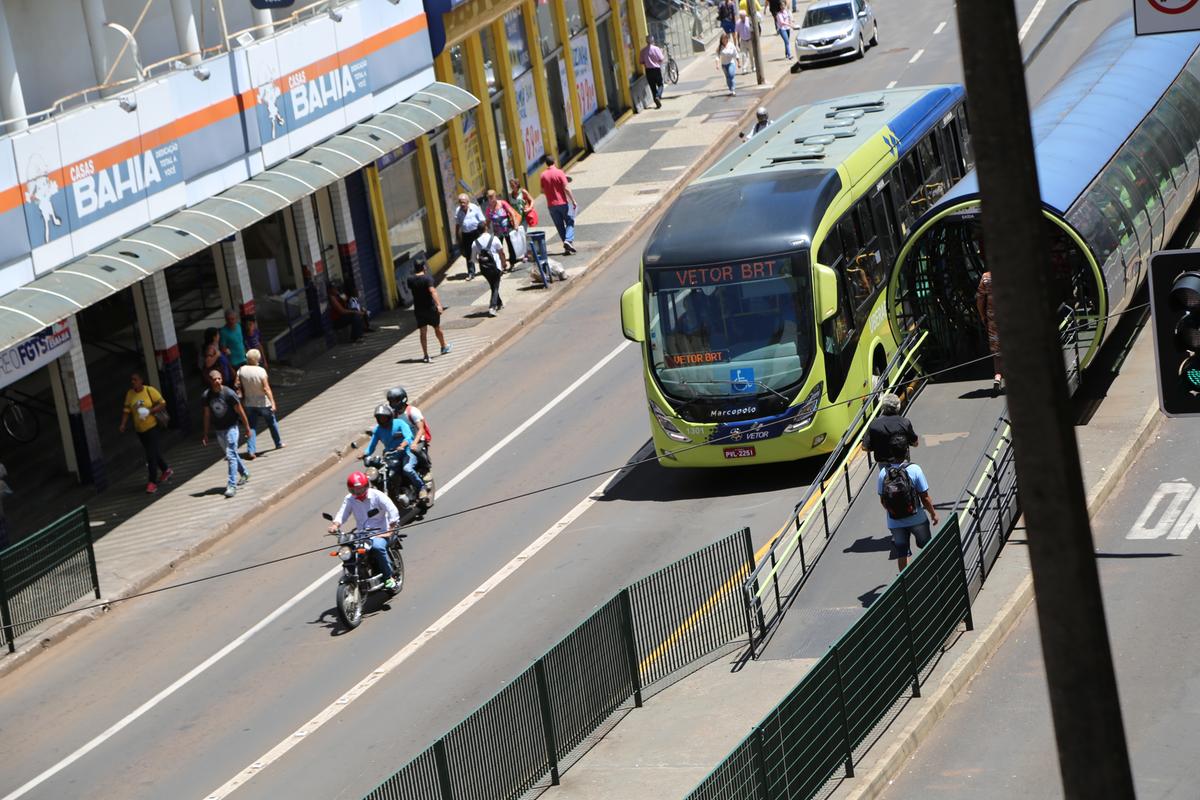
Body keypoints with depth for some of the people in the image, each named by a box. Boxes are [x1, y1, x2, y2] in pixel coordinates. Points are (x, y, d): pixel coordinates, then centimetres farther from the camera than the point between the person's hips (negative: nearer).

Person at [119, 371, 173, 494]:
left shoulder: (150, 390, -11)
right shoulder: (129, 394, 2)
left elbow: (162, 404, -10)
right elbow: (127, 410, 5)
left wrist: (150, 411, -23)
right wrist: (123, 424, -8)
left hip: (151, 427, -5)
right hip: (139, 429, 5)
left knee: (151, 455, -9)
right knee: (154, 452, 18)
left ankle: (152, 482, -4)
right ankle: (166, 470, 39)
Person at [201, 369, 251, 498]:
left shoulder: (229, 393, -18)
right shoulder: (206, 396, -7)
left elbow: (240, 411, -9)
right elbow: (207, 415, 4)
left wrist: (247, 428, -3)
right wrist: (205, 434, 7)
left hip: (231, 428, -5)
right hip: (218, 429, 5)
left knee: (231, 455, -12)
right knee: (231, 454, 19)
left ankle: (232, 485, -12)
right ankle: (244, 474, 41)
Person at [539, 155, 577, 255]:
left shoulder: (543, 175, 1)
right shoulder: (559, 173, -10)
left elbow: (542, 191, 8)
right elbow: (566, 188, -13)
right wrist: (573, 201, -9)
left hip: (551, 205, 3)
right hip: (562, 202, -3)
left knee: (559, 225, 9)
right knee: (570, 222, 7)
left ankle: (567, 248, 7)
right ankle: (568, 240, -15)